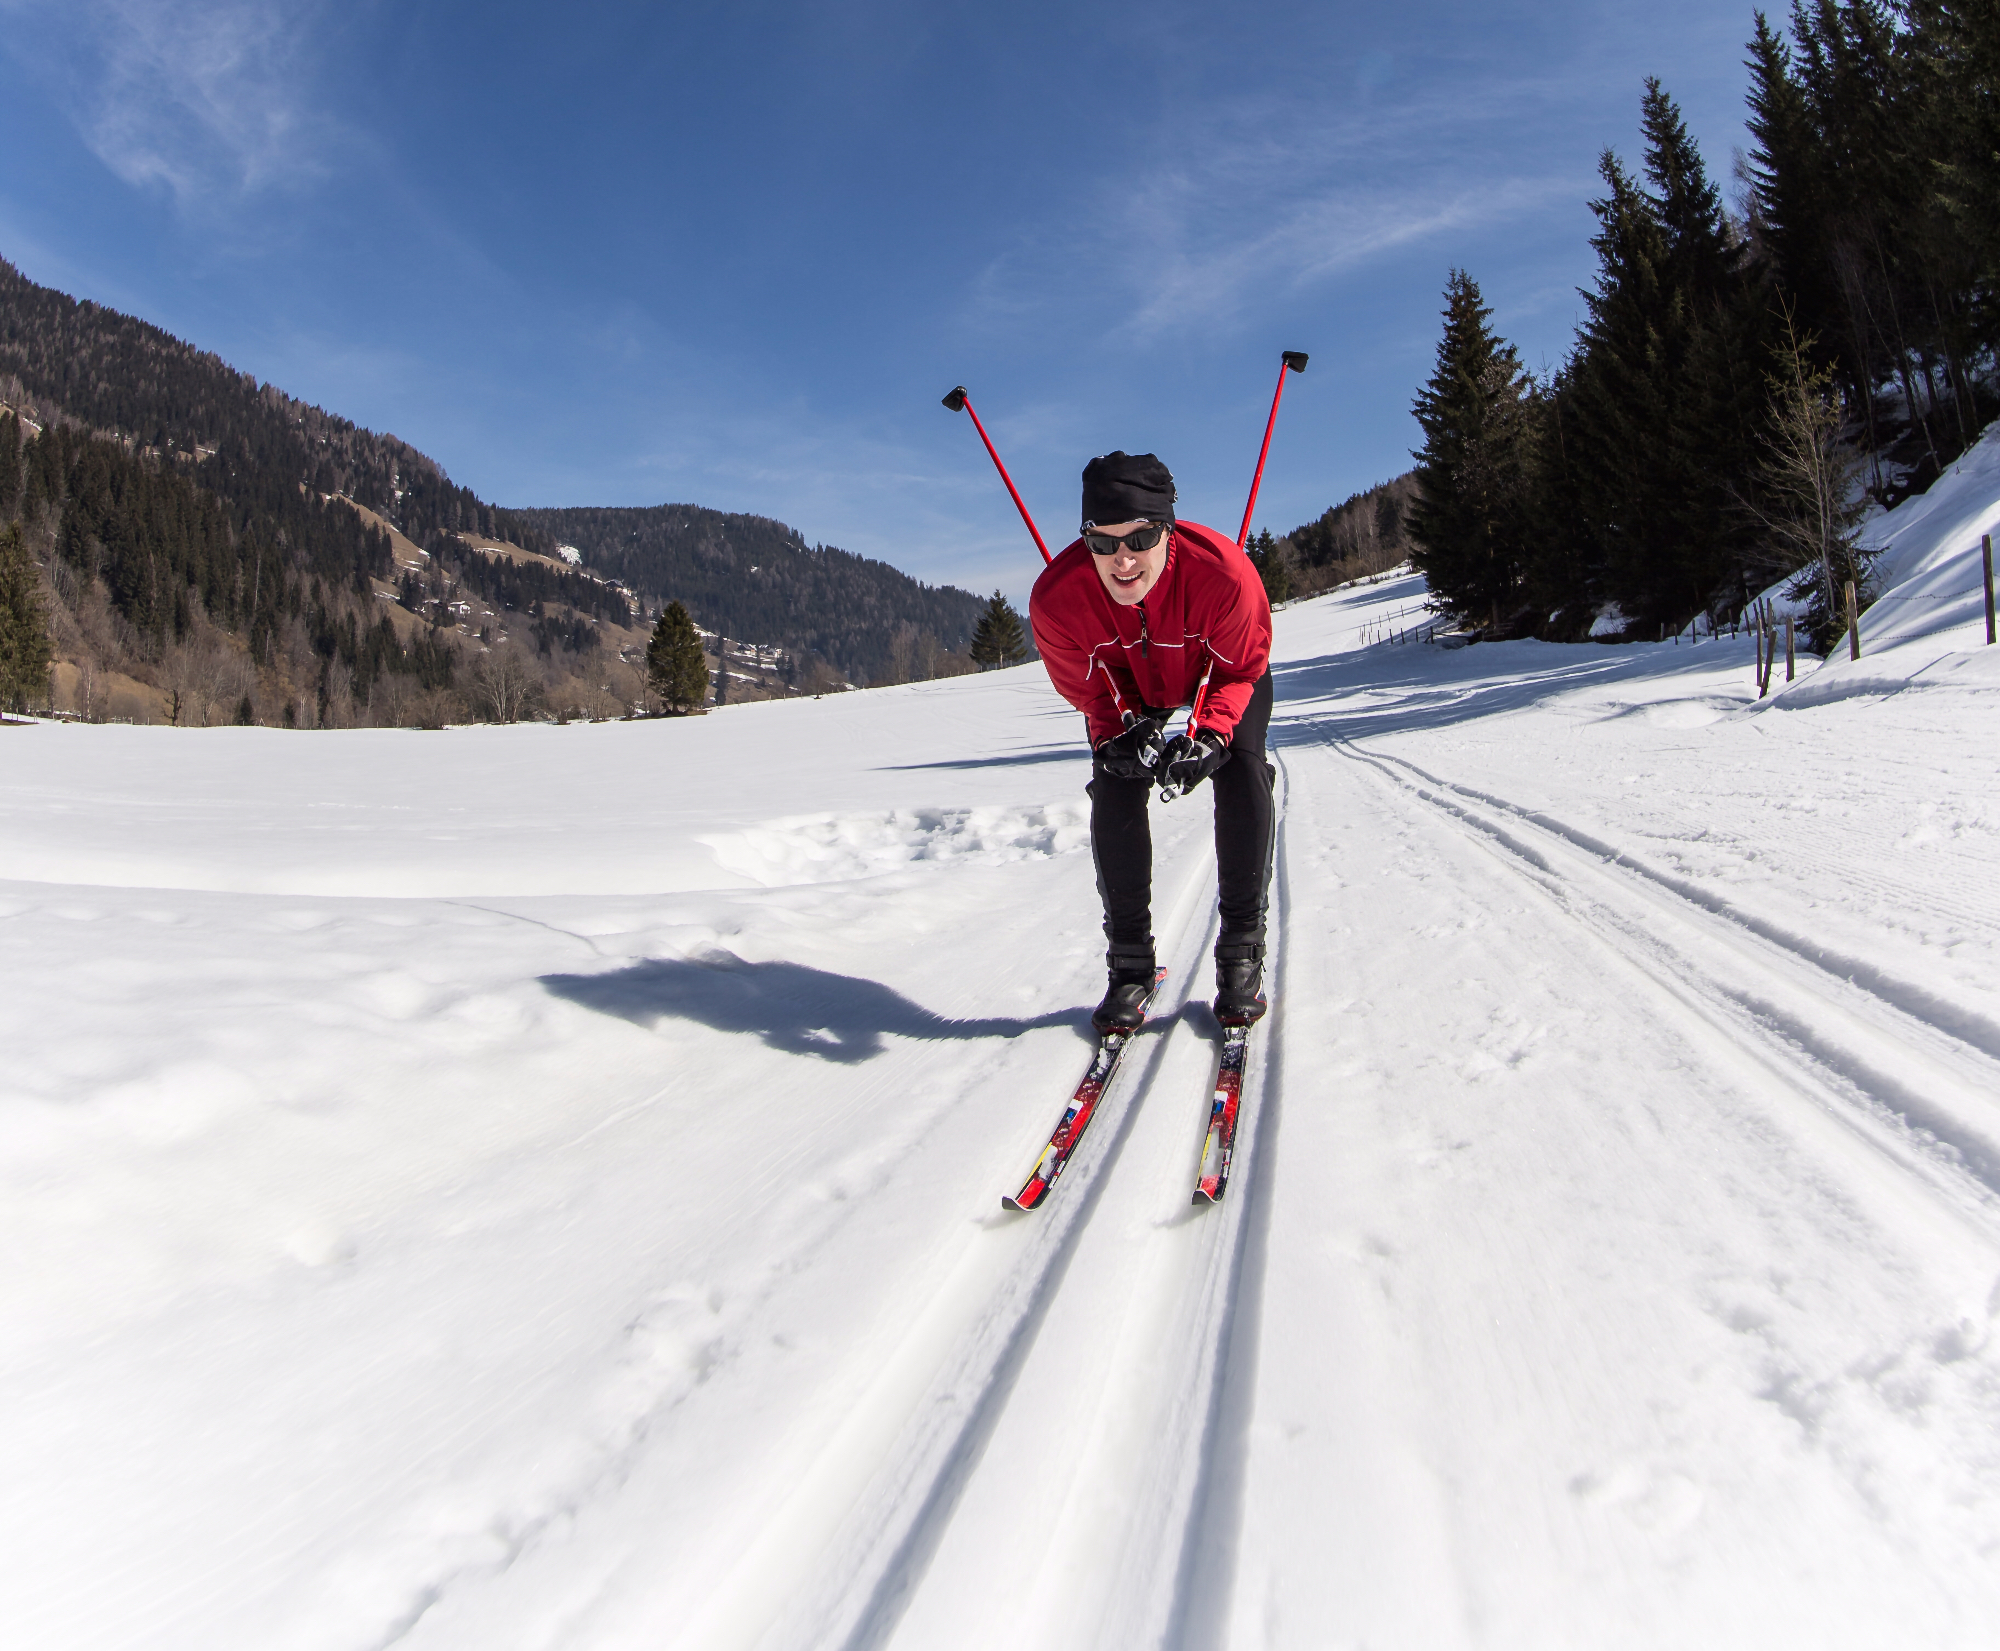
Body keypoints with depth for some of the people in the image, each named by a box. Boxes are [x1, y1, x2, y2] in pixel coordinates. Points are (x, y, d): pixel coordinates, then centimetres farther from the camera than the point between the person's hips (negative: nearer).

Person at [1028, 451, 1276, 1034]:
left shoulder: (1224, 573, -40)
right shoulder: (1056, 598, -35)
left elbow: (1240, 668, -22)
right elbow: (1086, 687, -17)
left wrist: (1210, 734, -37)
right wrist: (1121, 733, -36)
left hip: (1222, 673, -1)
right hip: (1128, 686, 1)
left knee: (1242, 779, -19)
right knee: (1115, 794, -13)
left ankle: (1242, 952, -5)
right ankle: (1130, 960, 1)